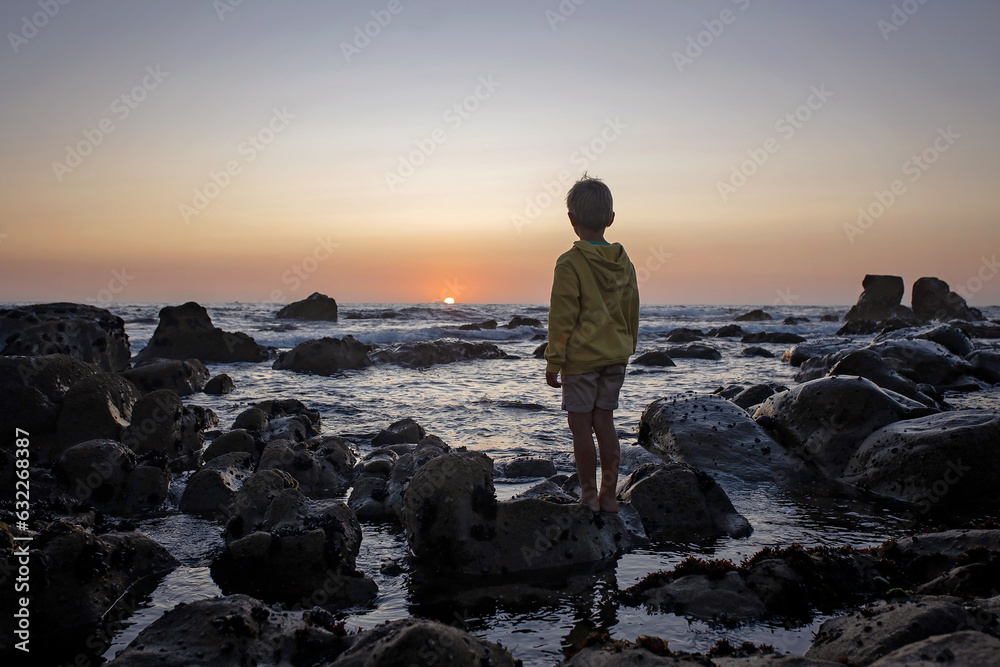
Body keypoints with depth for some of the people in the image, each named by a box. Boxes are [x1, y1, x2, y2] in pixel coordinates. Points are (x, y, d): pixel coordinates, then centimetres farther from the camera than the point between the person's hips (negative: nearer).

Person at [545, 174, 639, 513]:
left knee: (581, 425, 4)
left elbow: (562, 317, -13)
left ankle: (589, 496, 11)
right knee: (605, 422, 12)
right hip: (615, 357, 6)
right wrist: (626, 349, 23)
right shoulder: (623, 262, 4)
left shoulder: (569, 263, -13)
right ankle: (609, 495, 17)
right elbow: (632, 312, 12)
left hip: (581, 357, -6)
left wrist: (553, 361, -6)